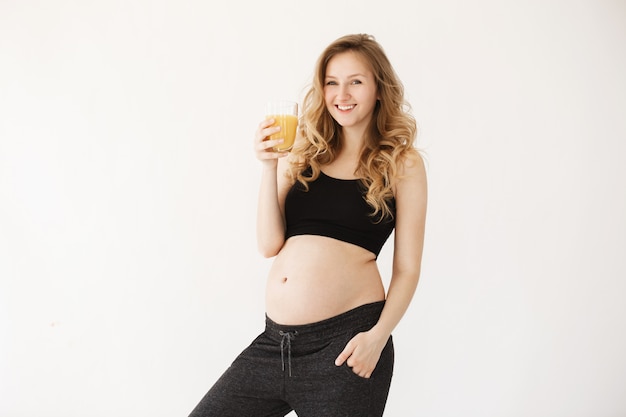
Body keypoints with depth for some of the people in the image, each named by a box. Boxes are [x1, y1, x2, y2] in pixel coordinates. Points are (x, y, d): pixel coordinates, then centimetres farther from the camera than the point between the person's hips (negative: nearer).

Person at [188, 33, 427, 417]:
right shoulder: (303, 155, 10)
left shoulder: (403, 164, 2)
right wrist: (270, 166, -6)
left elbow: (407, 269, 0)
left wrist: (378, 335, -14)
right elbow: (270, 244, 3)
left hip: (343, 340, -4)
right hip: (276, 340, 4)